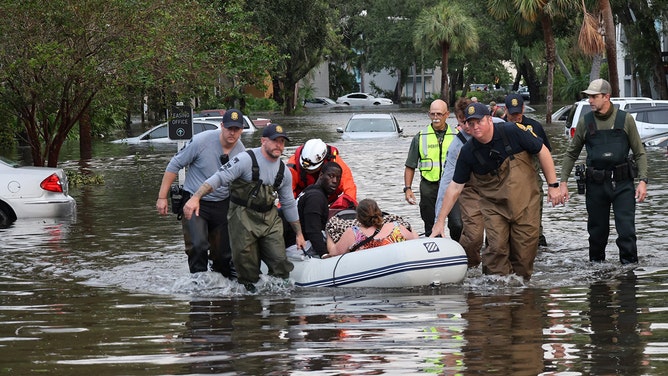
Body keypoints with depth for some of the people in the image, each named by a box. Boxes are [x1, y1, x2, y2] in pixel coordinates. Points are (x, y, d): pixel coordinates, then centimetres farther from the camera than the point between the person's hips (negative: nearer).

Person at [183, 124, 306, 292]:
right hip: (243, 218, -5)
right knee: (247, 266, -2)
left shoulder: (283, 172, 8)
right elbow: (218, 178, -19)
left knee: (280, 262, -3)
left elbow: (289, 204, 18)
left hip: (270, 218, 5)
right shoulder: (246, 160, -12)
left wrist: (299, 234, 20)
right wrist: (196, 197, -32)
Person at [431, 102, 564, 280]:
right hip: (494, 207, 1)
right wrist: (440, 221, -1)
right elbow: (455, 187, 1)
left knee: (525, 252, -1)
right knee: (497, 248, -14)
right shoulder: (467, 152, -6)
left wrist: (553, 185, -2)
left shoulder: (513, 132, -12)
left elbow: (542, 151, -2)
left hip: (525, 203, -1)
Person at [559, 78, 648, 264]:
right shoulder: (585, 122, 6)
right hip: (596, 184, 2)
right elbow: (571, 154, 14)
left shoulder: (625, 120, 2)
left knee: (627, 230, -9)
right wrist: (563, 182, 6)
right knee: (597, 230, 7)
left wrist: (643, 180, -5)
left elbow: (639, 153, 6)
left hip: (622, 182, -2)